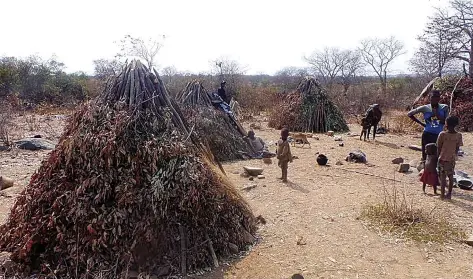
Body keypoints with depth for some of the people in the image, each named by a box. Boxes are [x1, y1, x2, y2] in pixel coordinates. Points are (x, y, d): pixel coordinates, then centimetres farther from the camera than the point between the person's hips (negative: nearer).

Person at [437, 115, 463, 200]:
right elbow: (457, 148, 4)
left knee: (443, 177, 3)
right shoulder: (458, 135, -4)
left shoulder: (442, 134, -13)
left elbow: (439, 147, -6)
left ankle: (442, 194, 5)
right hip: (452, 159, 3)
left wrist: (439, 156, 8)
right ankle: (449, 194, 19)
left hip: (443, 158, -3)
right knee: (450, 177, 12)